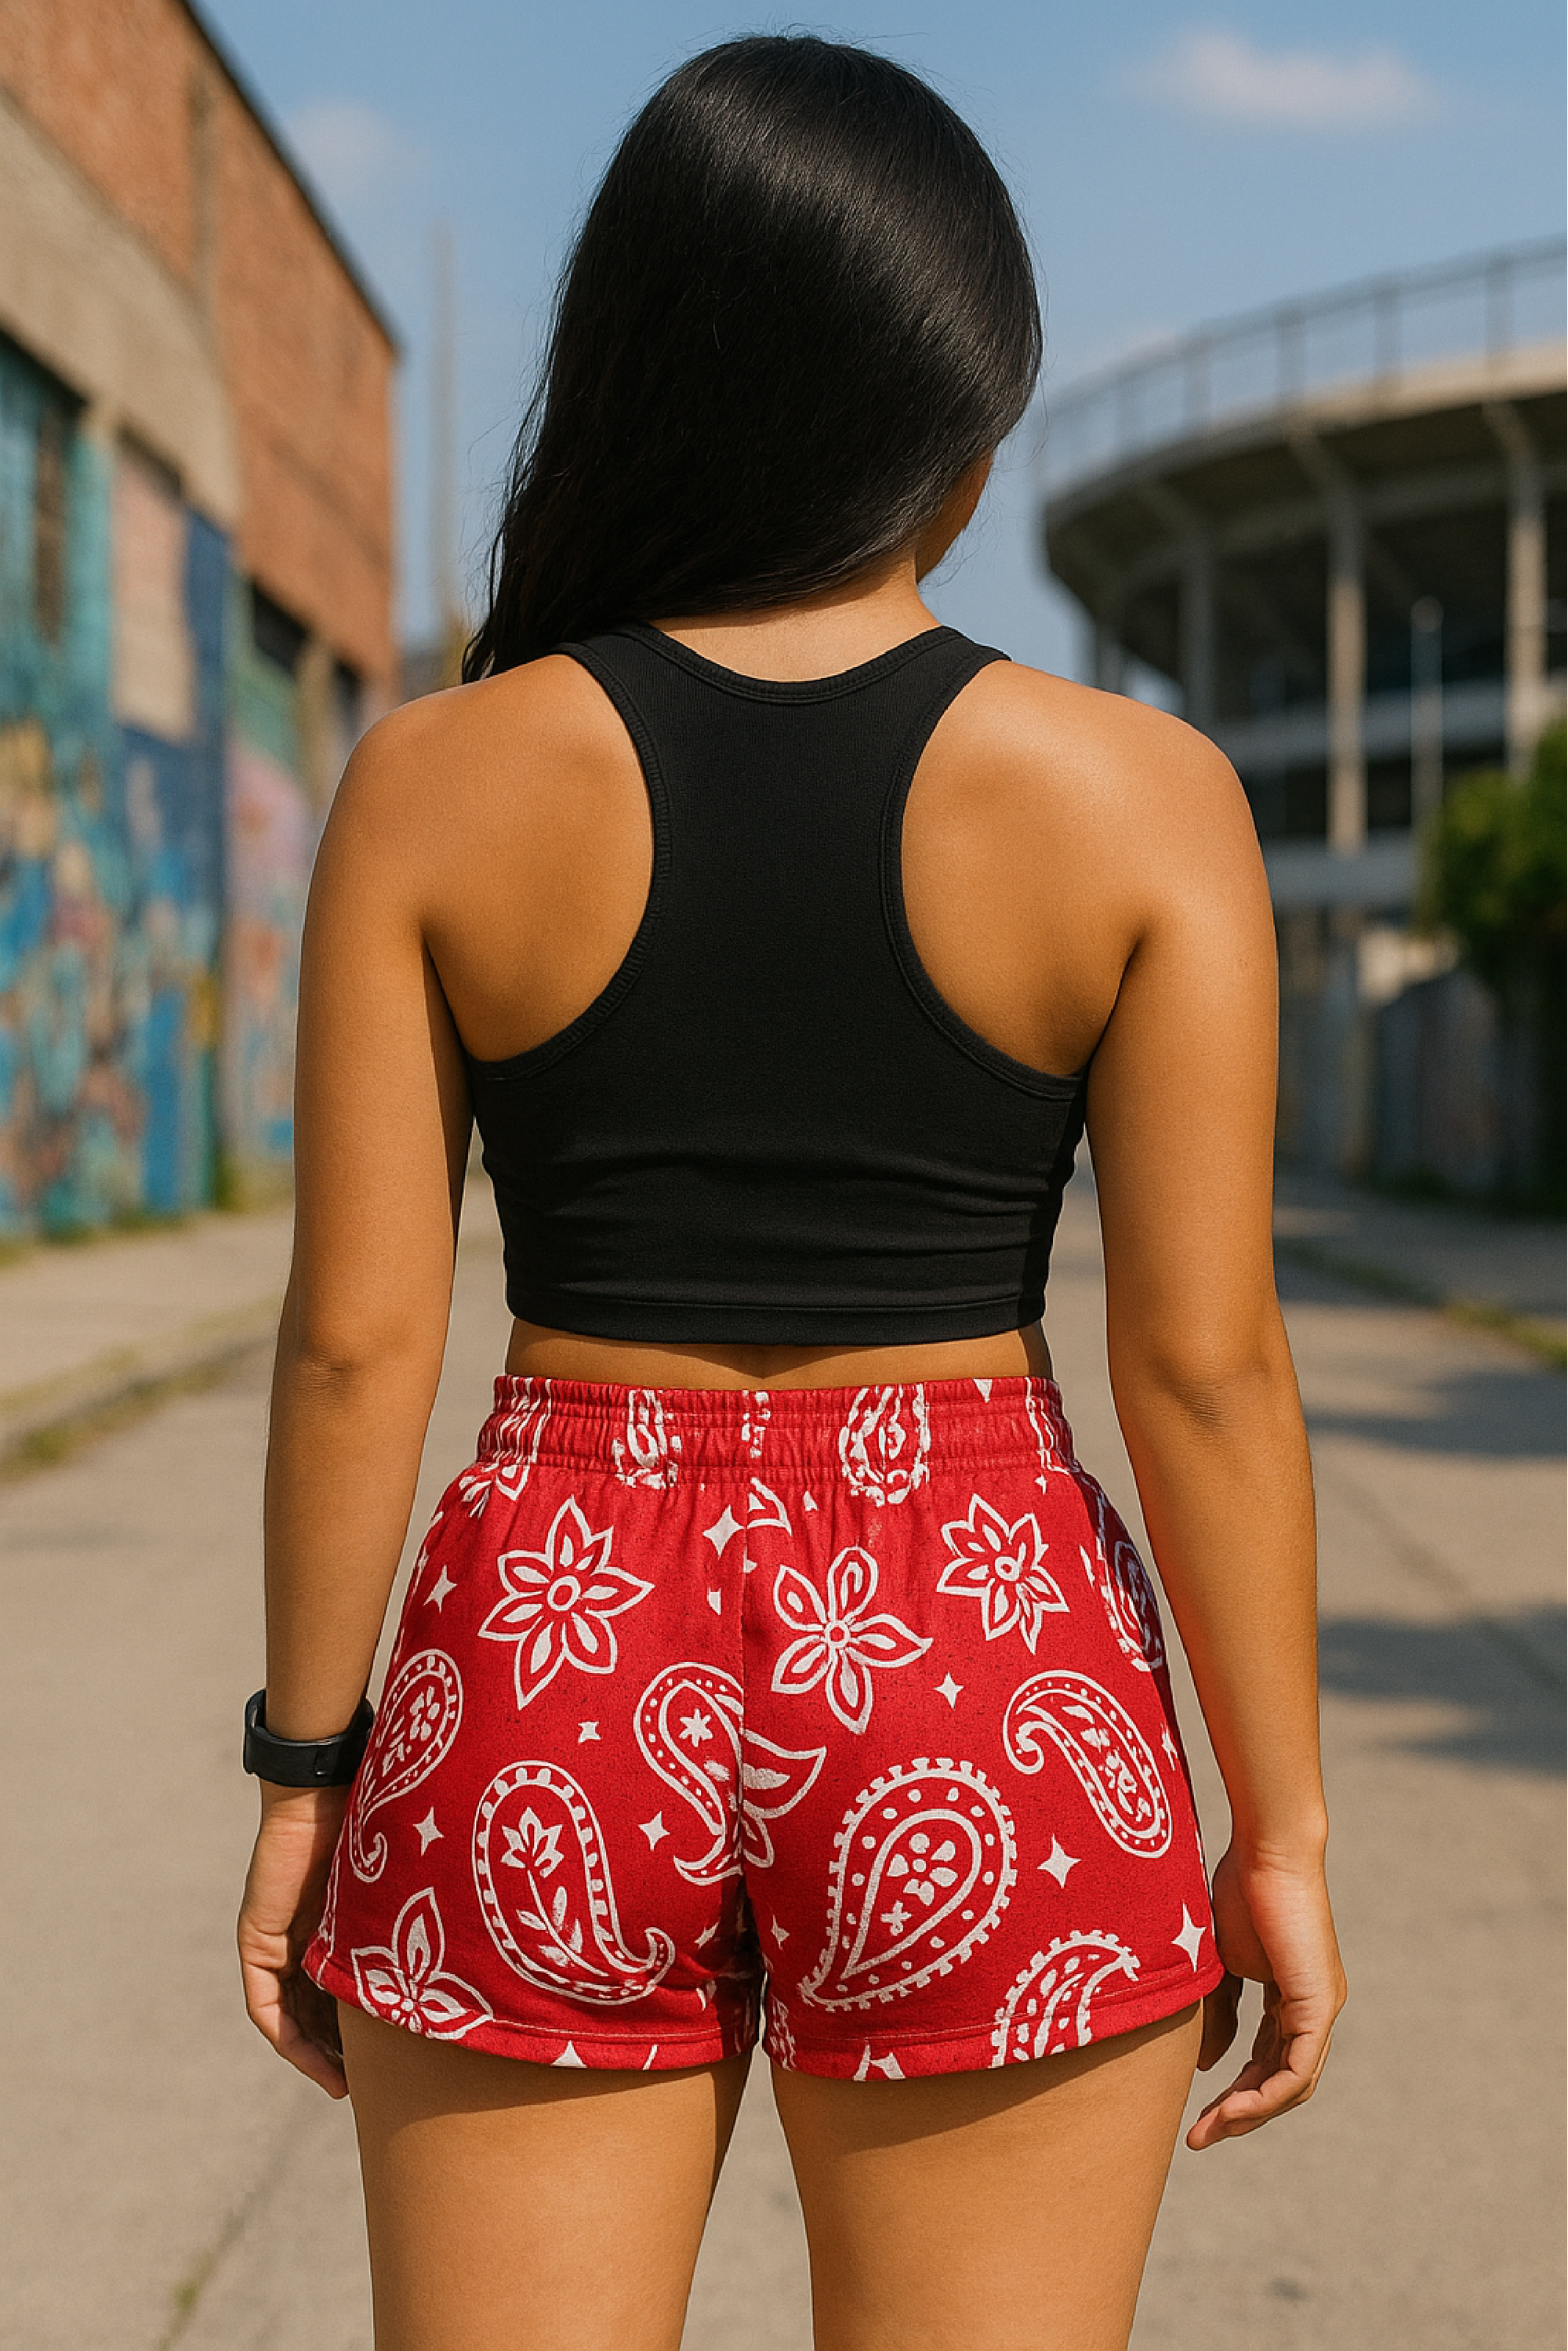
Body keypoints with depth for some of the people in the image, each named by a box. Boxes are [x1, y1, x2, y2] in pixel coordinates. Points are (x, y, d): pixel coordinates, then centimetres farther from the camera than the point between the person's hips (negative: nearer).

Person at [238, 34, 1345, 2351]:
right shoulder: (1139, 799, -6)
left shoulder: (435, 788, -3)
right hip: (985, 1703, 0)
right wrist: (1281, 1829, 2)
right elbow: (1204, 1361, -6)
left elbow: (357, 1334, -3)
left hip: (547, 1668, 1)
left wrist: (308, 1770, 7)